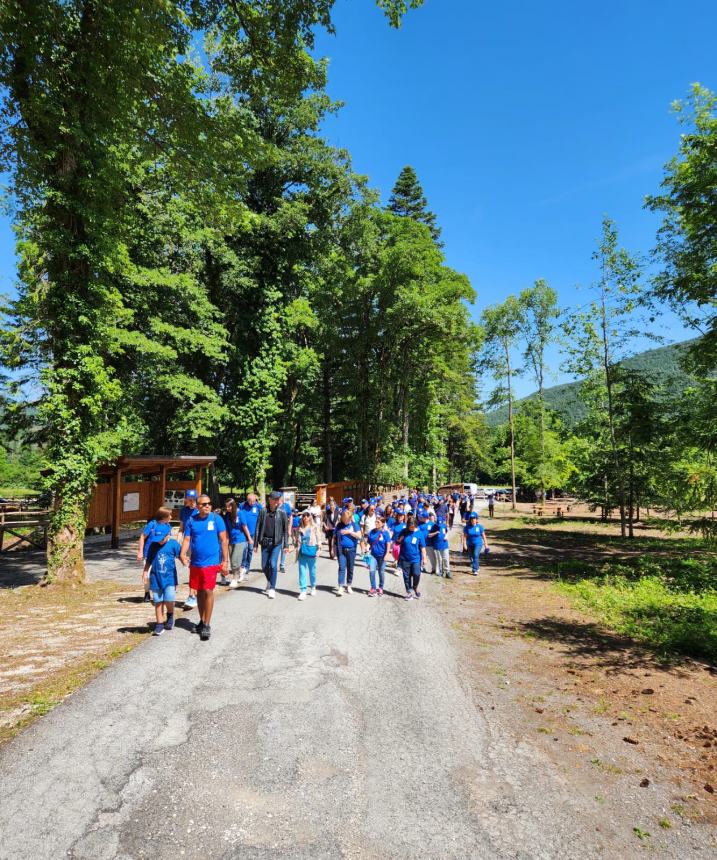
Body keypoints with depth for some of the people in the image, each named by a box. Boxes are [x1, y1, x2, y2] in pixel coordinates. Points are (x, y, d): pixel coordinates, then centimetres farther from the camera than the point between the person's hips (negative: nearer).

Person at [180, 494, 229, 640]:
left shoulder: (216, 519, -5)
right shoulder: (191, 520, 3)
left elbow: (224, 540, -4)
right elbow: (187, 539, 2)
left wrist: (225, 561, -6)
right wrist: (182, 554, -17)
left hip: (211, 562, -4)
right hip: (195, 563, 4)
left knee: (208, 591, -8)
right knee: (199, 592, 15)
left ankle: (207, 625, 4)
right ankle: (202, 621, 31)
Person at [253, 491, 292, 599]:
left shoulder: (282, 512, -3)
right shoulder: (263, 511, 0)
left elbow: (285, 530, 0)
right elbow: (258, 528, 3)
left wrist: (286, 545, -2)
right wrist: (256, 543, 1)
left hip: (277, 542, -2)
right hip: (265, 542, 2)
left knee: (273, 564, -11)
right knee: (264, 566, 8)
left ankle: (272, 589, 1)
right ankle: (269, 582, 35)